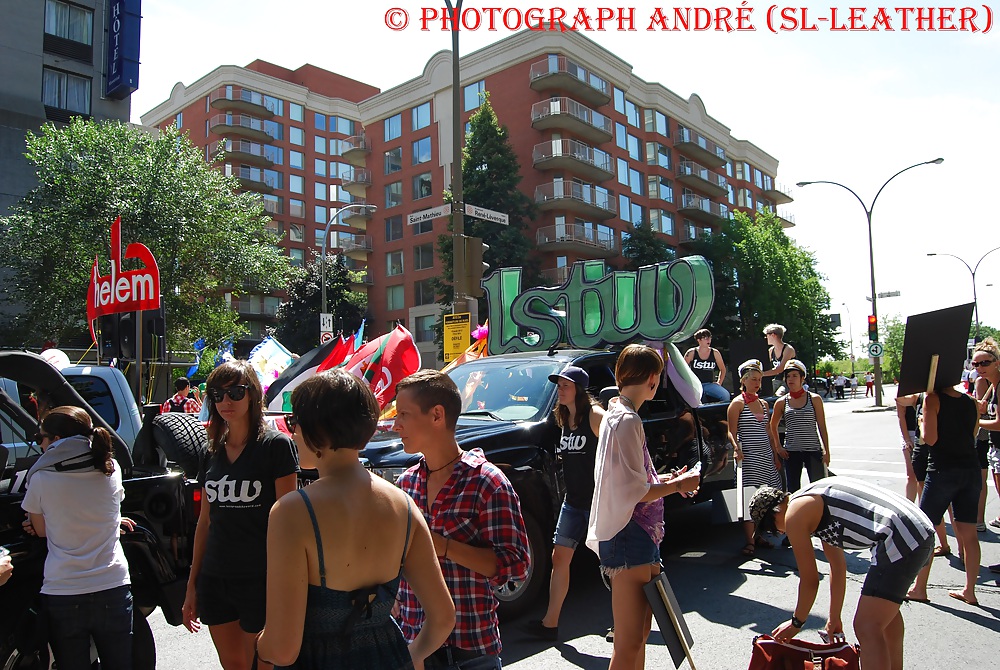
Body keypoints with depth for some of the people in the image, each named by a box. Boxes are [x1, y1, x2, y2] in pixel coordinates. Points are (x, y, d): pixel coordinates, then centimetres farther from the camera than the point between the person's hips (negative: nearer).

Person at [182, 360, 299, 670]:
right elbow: (205, 522, 15)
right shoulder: (213, 453, 10)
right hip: (214, 580, 6)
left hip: (258, 580, -6)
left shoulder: (276, 445, -8)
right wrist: (192, 586, 15)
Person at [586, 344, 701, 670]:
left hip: (637, 536, 11)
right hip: (629, 537, -11)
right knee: (630, 644, -5)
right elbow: (635, 491, -20)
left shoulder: (617, 414, 14)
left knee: (641, 632, 21)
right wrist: (677, 485, -7)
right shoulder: (627, 420, -18)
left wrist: (665, 480, 17)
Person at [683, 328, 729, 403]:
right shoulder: (692, 353, 0)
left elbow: (723, 369, 20)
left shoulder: (715, 353, 7)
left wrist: (719, 382, 10)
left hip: (710, 384, 3)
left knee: (726, 395, -24)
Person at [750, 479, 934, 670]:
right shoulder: (815, 502, 23)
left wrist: (796, 623, 18)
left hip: (900, 539, -11)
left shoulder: (794, 515, -4)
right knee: (885, 608, 33)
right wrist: (834, 618, 37)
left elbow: (810, 580, 3)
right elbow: (838, 567, 30)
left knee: (866, 629, -10)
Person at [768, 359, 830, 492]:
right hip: (791, 452, 2)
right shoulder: (781, 402, 5)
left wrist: (827, 451, -2)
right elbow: (773, 426, 17)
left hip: (813, 450, -2)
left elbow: (822, 427, 1)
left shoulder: (814, 399, 1)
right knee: (792, 490, 7)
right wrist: (778, 447, 9)